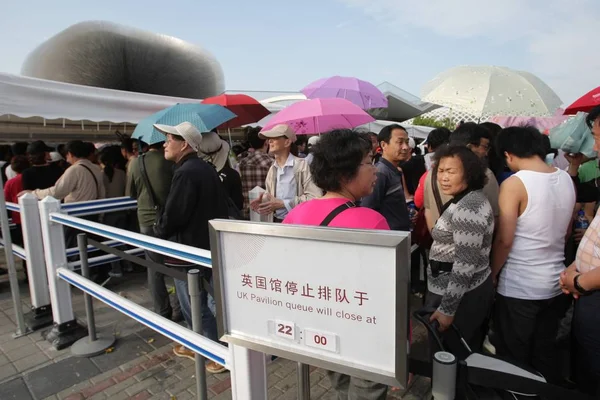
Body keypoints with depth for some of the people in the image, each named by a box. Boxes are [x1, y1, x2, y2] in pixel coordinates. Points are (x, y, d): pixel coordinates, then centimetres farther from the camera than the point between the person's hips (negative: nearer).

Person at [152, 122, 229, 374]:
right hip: (206, 244, 10)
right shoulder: (206, 169, 9)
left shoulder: (185, 173, -21)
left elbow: (172, 215, -22)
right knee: (192, 301, 23)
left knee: (194, 305, 3)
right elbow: (219, 207, 14)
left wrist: (158, 230, 1)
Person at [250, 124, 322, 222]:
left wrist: (283, 204, -19)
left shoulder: (302, 165, -14)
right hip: (276, 221, 6)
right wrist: (262, 201, -7)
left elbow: (316, 197, -21)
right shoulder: (272, 169, 7)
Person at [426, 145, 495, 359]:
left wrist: (446, 308, -22)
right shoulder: (467, 200, 8)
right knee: (468, 355, 23)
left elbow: (466, 264, -26)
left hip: (461, 296, -10)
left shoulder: (467, 208, -24)